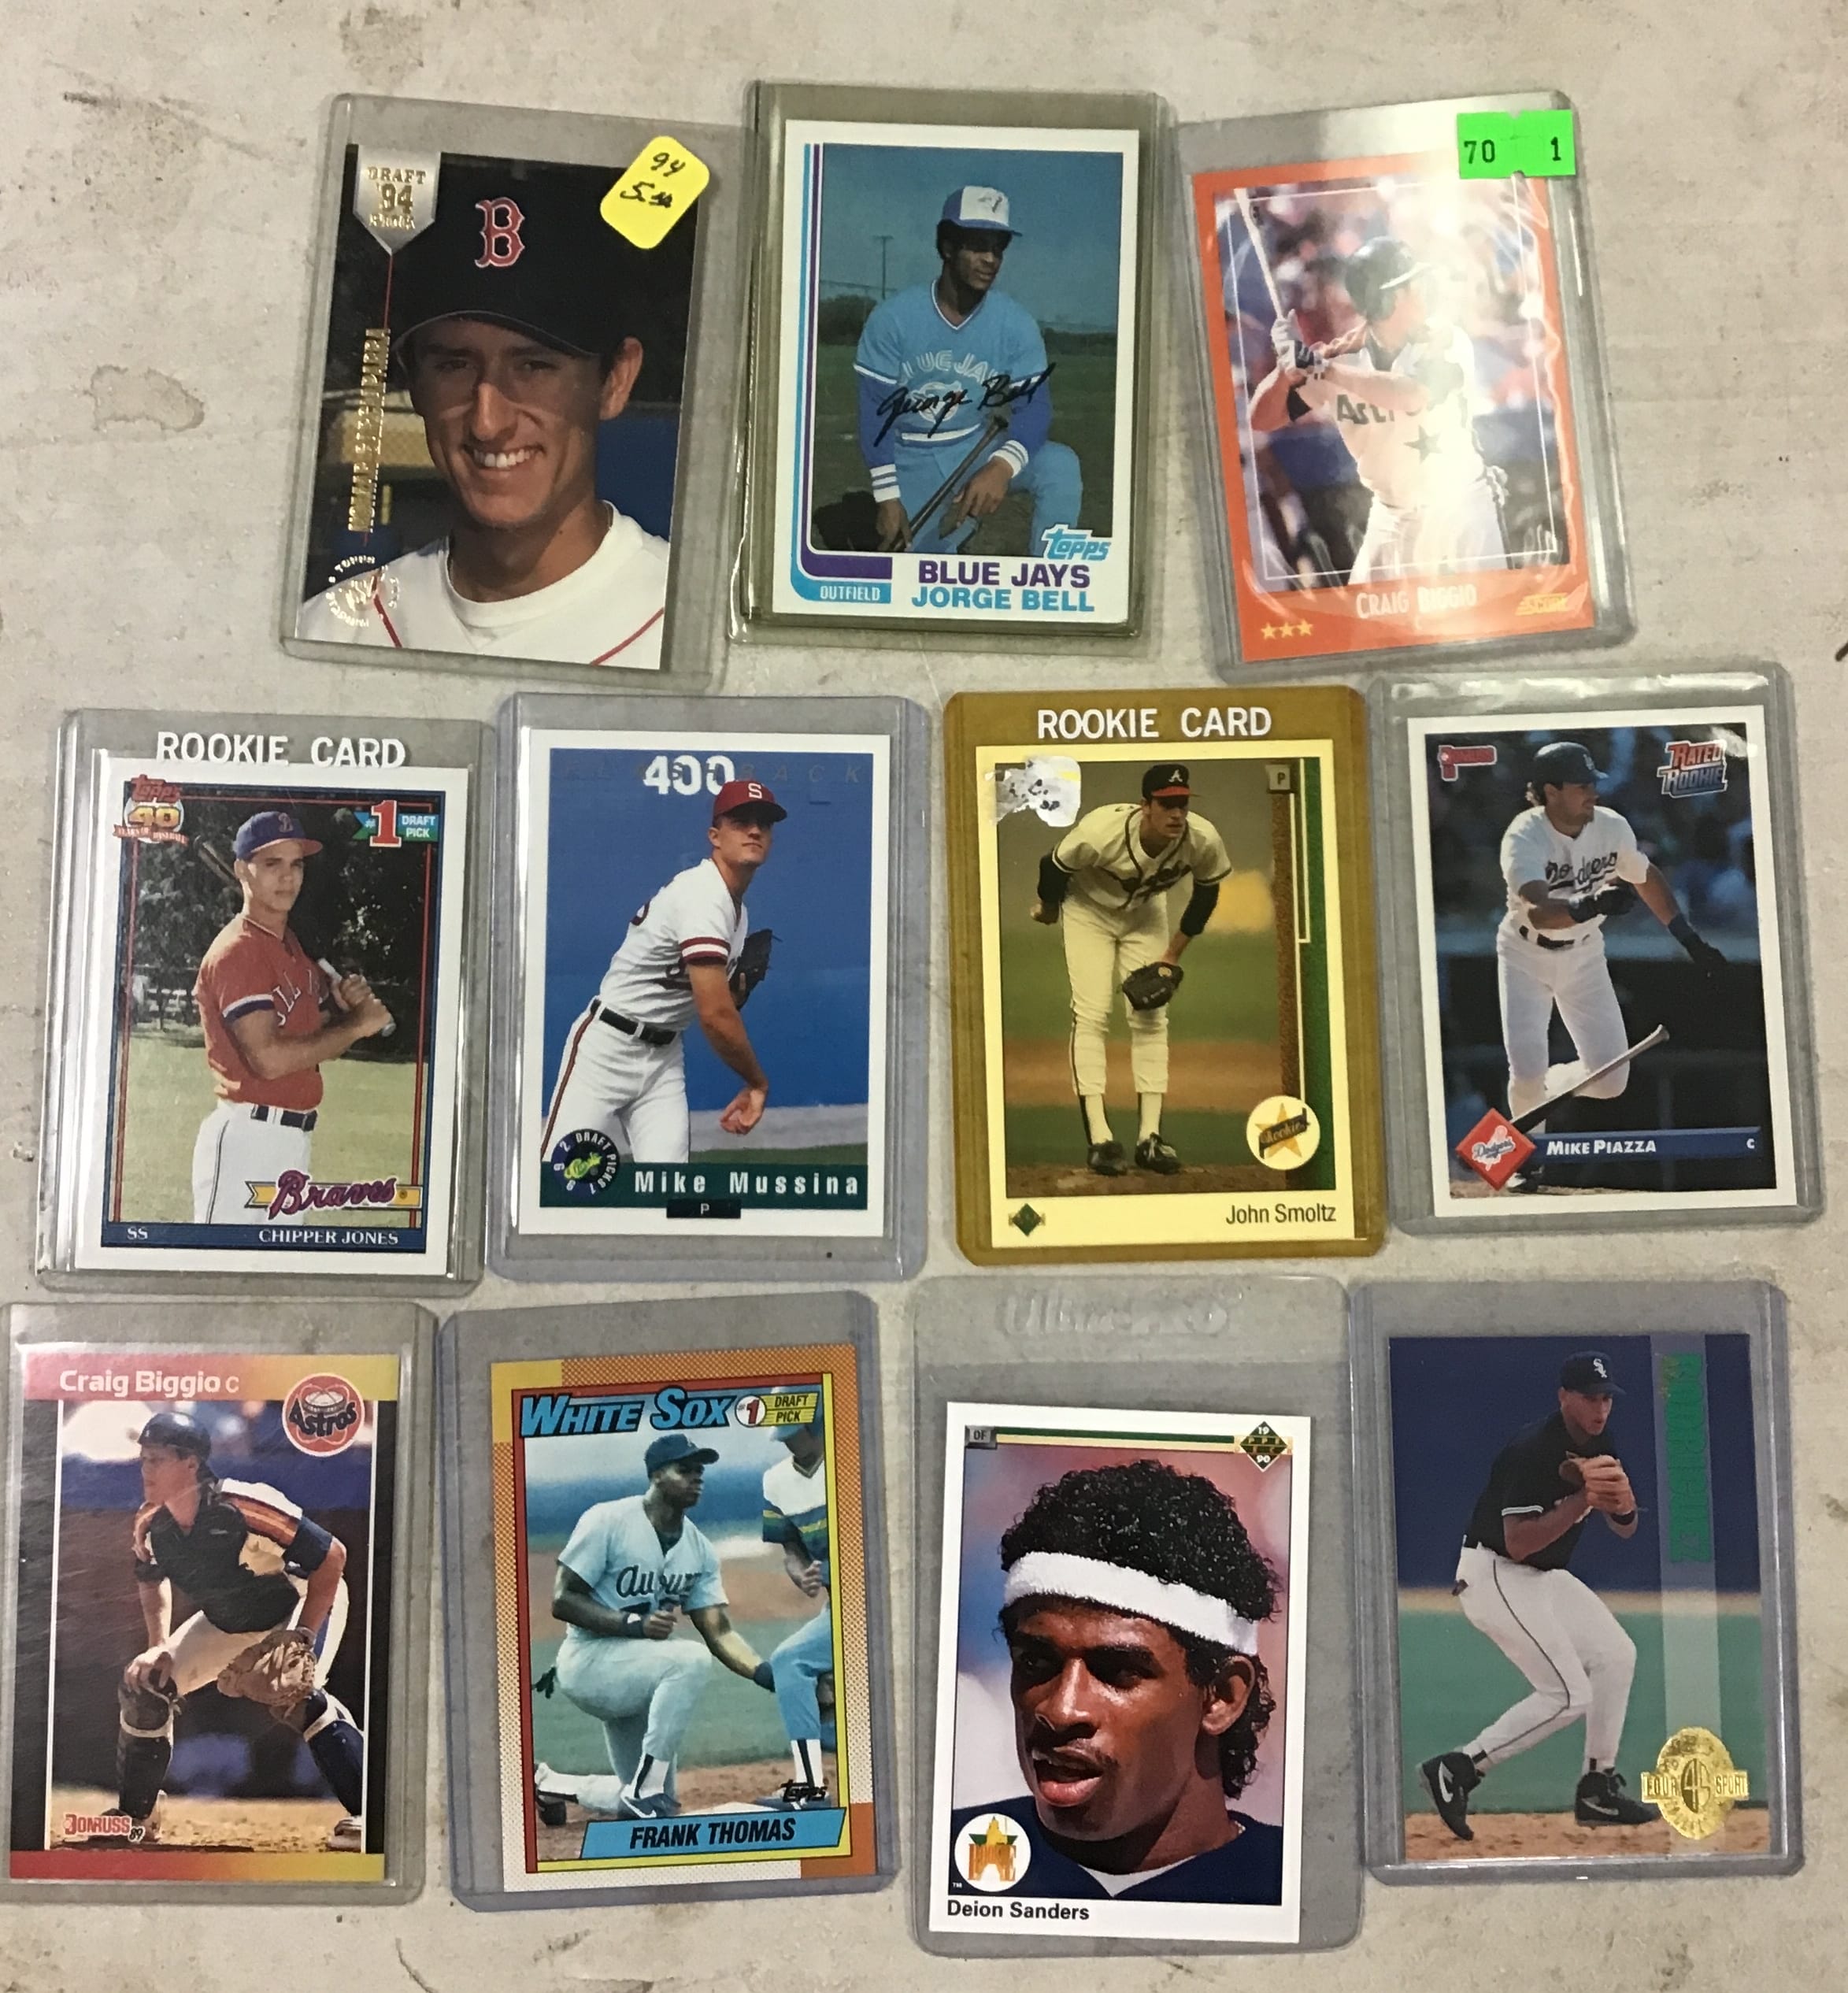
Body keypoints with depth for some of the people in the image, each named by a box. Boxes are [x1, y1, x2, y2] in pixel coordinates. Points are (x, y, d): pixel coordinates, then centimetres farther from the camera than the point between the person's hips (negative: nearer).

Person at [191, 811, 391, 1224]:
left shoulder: (292, 946, 16)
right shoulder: (237, 950, -13)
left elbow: (311, 1040, 22)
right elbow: (268, 1058, -23)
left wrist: (344, 1005, 0)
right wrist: (356, 1025, -15)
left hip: (293, 1140, 9)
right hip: (246, 1138, -9)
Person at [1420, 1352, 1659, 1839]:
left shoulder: (1596, 1448, 4)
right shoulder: (1533, 1450, -24)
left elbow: (1625, 1530, 8)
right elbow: (1517, 1542, -28)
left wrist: (1623, 1503, -15)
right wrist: (1581, 1501, -32)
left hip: (1544, 1576, 9)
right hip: (1493, 1575, -9)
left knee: (1616, 1654, 9)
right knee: (1569, 1694, -13)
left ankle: (1597, 1789, 20)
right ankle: (1458, 1768, -7)